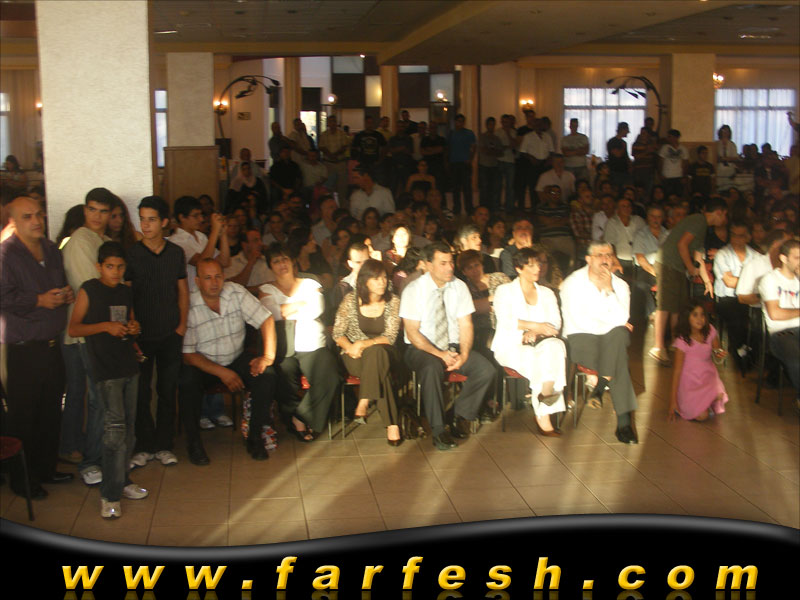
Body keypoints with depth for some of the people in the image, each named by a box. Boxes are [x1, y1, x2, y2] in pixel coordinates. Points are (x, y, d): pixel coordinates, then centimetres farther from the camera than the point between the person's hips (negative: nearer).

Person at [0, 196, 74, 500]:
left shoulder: (51, 250, 12)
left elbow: (63, 286, 26)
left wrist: (67, 294, 4)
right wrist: (40, 301, -19)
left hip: (51, 345, 7)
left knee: (51, 412, 16)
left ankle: (46, 468, 31)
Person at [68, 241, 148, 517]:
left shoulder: (125, 292, 13)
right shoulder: (89, 290, -3)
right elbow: (73, 328, -5)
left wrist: (134, 327, 4)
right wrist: (105, 326, -17)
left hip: (129, 366, 6)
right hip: (105, 370, -6)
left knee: (129, 426, 10)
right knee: (114, 428, -13)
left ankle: (122, 481, 23)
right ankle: (110, 494, -8)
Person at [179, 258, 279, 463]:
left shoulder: (236, 292, -8)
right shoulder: (189, 306, -16)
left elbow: (266, 319, -6)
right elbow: (187, 354, -16)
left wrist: (268, 356, -18)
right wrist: (222, 373, -23)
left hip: (236, 359, 3)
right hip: (202, 363, -2)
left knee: (268, 376, -23)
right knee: (187, 383, -33)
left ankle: (255, 437, -8)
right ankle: (194, 443, -12)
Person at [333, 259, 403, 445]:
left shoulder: (393, 301, -2)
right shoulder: (351, 300, -3)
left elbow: (390, 337, -8)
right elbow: (338, 333, 1)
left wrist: (365, 344, -24)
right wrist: (350, 347, -21)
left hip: (382, 352, 1)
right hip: (355, 358, -1)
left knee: (376, 353, -38)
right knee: (380, 365, -36)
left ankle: (364, 403, -34)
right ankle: (391, 423, -37)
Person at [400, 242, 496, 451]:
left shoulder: (459, 287, 3)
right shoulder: (414, 290, -9)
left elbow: (466, 325, 2)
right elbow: (412, 333, -12)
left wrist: (463, 355, -17)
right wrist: (440, 354, -23)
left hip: (453, 347, 4)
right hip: (422, 349, -4)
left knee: (486, 369, -22)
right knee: (432, 368, -38)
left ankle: (461, 417, -3)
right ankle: (438, 430, -25)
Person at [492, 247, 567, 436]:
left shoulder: (546, 293, 21)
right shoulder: (504, 291, 9)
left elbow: (555, 323, 7)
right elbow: (505, 321, -8)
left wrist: (534, 332, -13)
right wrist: (535, 325, -18)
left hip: (540, 342, 4)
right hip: (510, 345, -3)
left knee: (555, 346, -32)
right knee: (536, 358, -34)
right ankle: (543, 417, -30)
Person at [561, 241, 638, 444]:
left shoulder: (620, 285, 8)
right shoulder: (572, 283, -3)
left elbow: (621, 320, -8)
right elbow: (579, 321, -12)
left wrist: (608, 289, -13)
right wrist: (610, 324, -7)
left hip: (612, 338, 3)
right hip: (581, 337, -3)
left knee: (618, 334, -34)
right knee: (619, 360, -32)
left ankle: (601, 385, -32)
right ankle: (624, 420, -29)